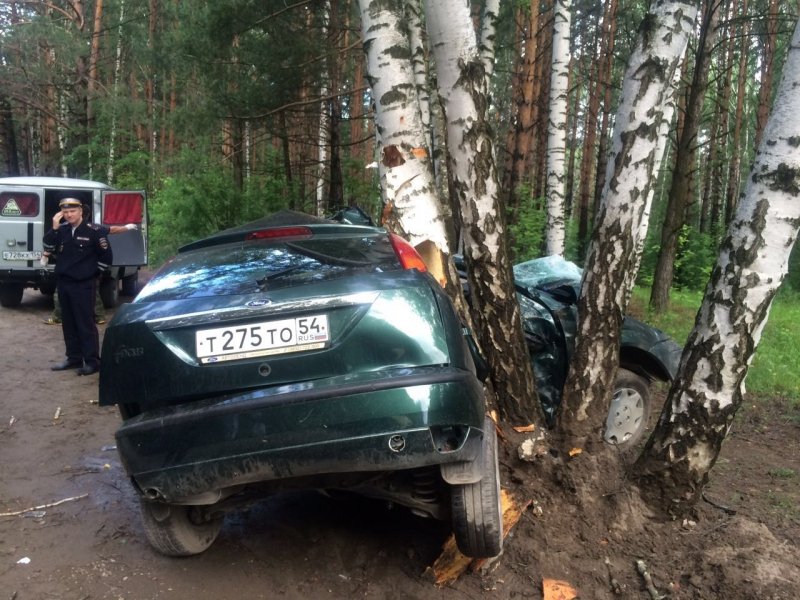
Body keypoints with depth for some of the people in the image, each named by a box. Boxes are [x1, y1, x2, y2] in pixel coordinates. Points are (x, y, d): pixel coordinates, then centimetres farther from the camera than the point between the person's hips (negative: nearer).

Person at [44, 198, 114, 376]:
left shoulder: (94, 231, -10)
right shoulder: (61, 229, 5)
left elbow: (106, 256, -5)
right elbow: (49, 248, -2)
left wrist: (93, 272, 1)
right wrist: (54, 228, -13)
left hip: (84, 284, -6)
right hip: (63, 283, 6)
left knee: (86, 323, -4)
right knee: (68, 323, 12)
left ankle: (92, 361, 1)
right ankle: (74, 358, 22)